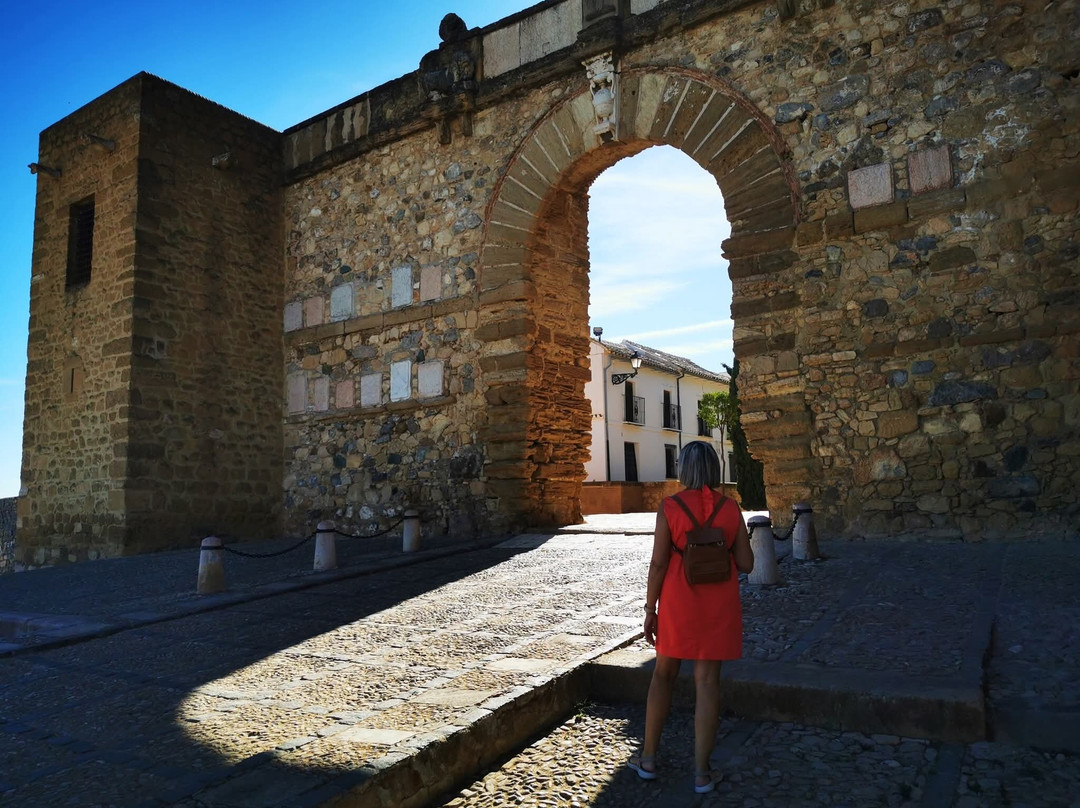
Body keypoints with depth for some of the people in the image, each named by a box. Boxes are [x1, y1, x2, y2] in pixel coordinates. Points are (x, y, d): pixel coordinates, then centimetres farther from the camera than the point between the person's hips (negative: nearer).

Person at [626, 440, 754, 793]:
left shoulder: (670, 507, -11)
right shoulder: (731, 509, -3)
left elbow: (658, 563, -11)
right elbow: (746, 564, -1)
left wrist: (650, 609, -3)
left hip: (679, 602, -1)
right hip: (718, 605, 2)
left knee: (663, 674, 15)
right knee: (707, 682, 7)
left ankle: (648, 758, 24)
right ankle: (701, 772, 13)